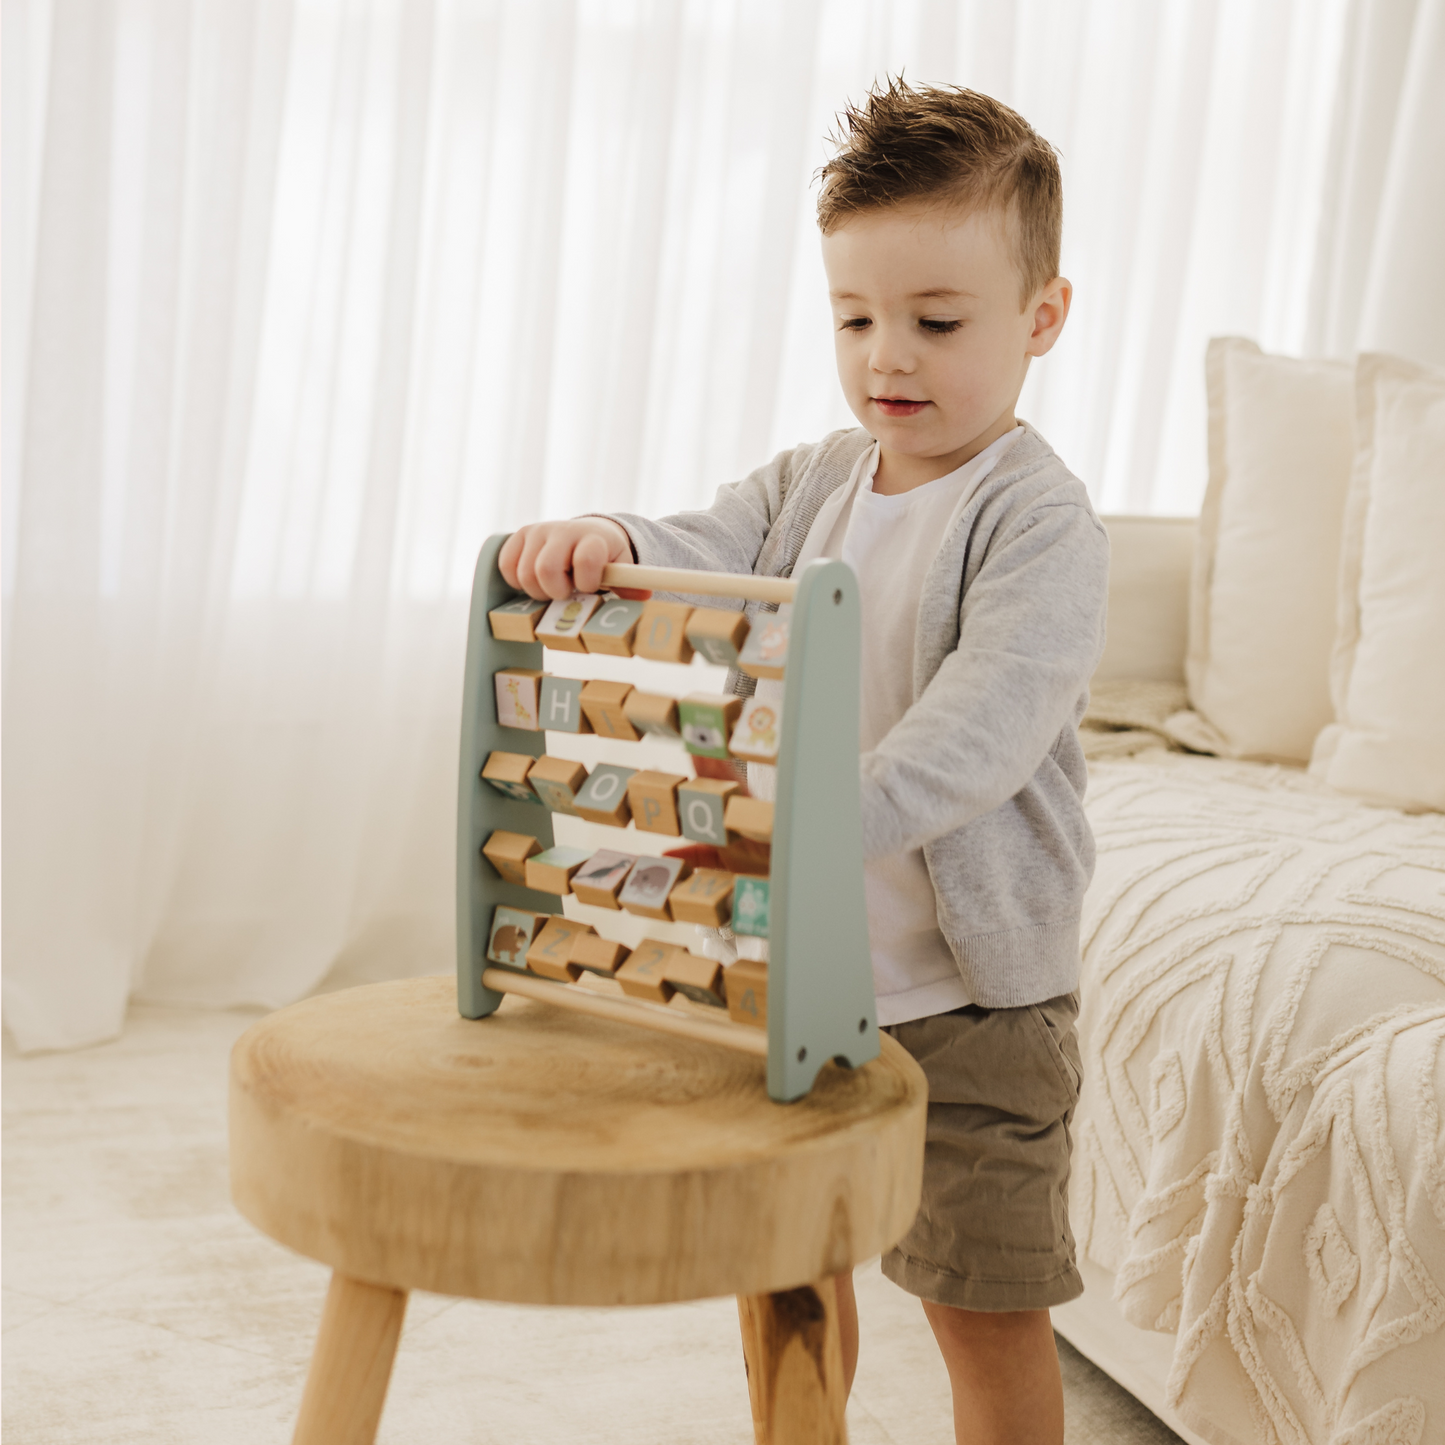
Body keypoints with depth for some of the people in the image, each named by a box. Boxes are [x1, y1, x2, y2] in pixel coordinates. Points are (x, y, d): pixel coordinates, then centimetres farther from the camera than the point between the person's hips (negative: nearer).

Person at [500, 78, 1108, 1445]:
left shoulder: (1040, 521, -16)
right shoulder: (809, 481, 5)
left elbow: (978, 733, -28)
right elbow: (700, 558, -6)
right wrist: (604, 543, -30)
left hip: (965, 988, -6)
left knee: (985, 1309, 8)